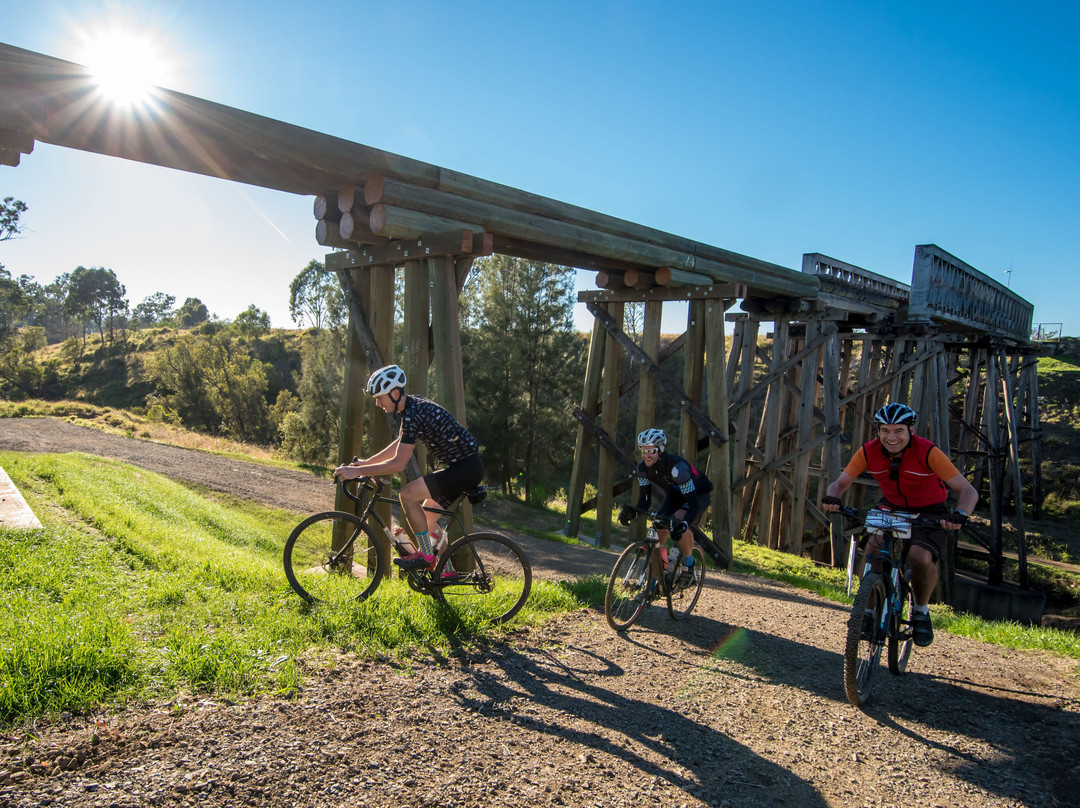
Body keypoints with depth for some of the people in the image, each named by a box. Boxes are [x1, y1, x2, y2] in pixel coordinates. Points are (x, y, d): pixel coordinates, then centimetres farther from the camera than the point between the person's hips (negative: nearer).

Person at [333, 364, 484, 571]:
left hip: (467, 468, -10)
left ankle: (426, 554, -5)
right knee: (427, 517, 16)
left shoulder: (413, 415, -22)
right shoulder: (411, 405, 8)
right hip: (462, 466, 10)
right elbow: (400, 444, 22)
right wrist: (366, 462, 18)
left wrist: (357, 472, -18)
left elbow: (398, 463, -23)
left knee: (407, 494, -16)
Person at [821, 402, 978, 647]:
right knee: (874, 542, -26)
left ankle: (921, 611, 2)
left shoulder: (927, 452, -27)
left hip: (930, 511, -3)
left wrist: (960, 515, -47)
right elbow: (840, 483, -12)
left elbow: (969, 491, -26)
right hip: (891, 507, 3)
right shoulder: (869, 452, -18)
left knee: (920, 556, -29)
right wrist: (832, 498, -36)